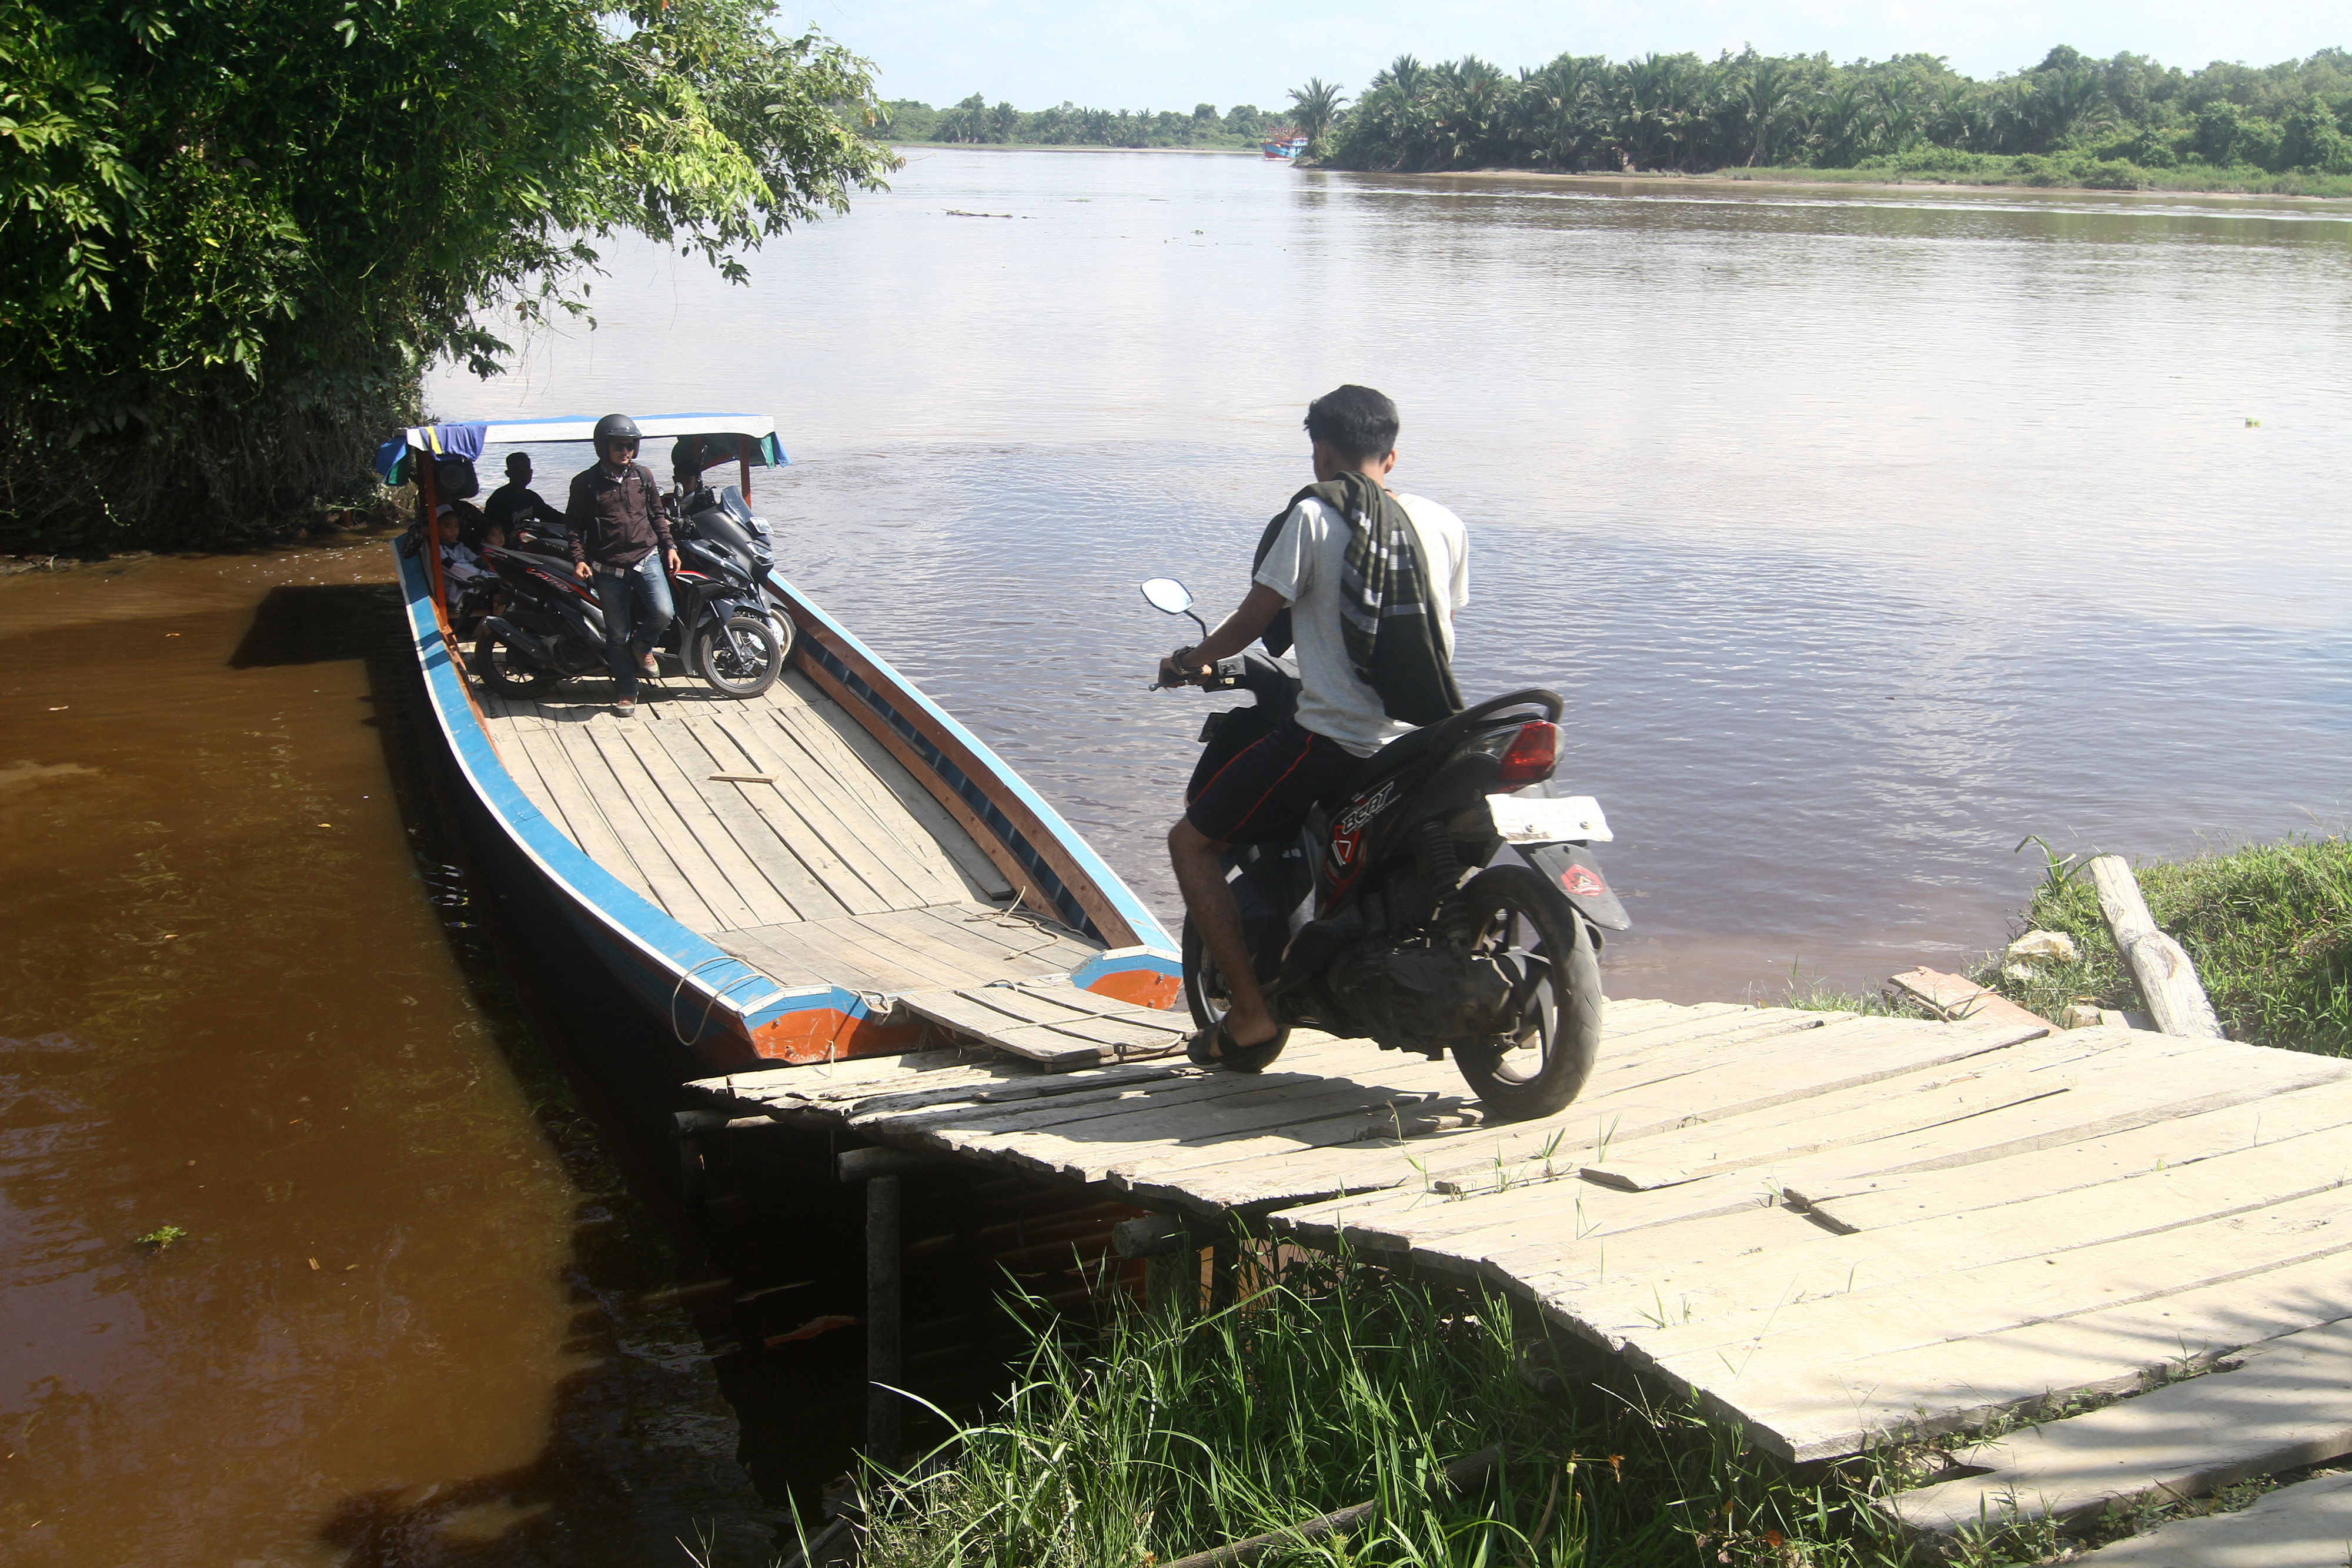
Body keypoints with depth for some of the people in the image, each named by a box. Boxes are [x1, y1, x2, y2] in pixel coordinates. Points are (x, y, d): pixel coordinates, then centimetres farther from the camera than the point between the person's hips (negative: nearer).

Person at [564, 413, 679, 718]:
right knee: (618, 633, 4)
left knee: (663, 612, -20)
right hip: (608, 569, -2)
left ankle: (642, 646, 13)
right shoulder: (586, 482, -2)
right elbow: (574, 525, 2)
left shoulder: (643, 475, 8)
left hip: (646, 558, 2)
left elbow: (657, 515, 18)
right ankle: (627, 692, 19)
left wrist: (669, 547, 9)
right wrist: (579, 559, -10)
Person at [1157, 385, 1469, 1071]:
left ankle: (1251, 1016, 1)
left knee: (1192, 842, 9)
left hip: (1334, 741, -6)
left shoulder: (1312, 516, -8)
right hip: (1426, 743, 6)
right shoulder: (1445, 524, 7)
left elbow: (1256, 618, -3)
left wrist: (1193, 661, 16)